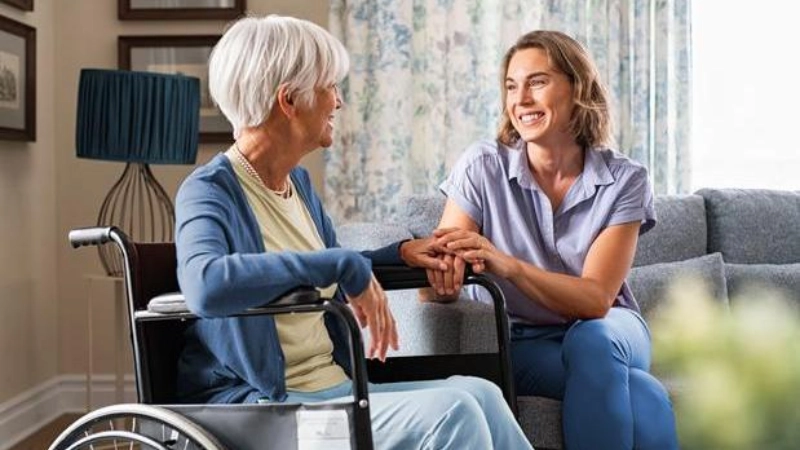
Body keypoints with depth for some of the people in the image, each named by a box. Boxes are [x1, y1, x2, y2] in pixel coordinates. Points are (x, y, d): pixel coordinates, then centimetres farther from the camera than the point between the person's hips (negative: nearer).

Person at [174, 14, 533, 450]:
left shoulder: (298, 182, 13)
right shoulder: (211, 191, -12)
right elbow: (204, 285, -36)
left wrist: (400, 253, 15)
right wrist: (343, 265, -31)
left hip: (334, 386, 8)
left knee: (479, 394, -16)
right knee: (448, 414, -25)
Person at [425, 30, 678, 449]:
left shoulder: (624, 179, -9)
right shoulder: (482, 166, -10)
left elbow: (596, 298, -19)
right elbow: (432, 286, -15)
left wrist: (508, 265, -37)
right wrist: (444, 273, -41)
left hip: (609, 331, 2)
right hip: (519, 344, -2)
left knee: (590, 340, -35)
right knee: (641, 395, -32)